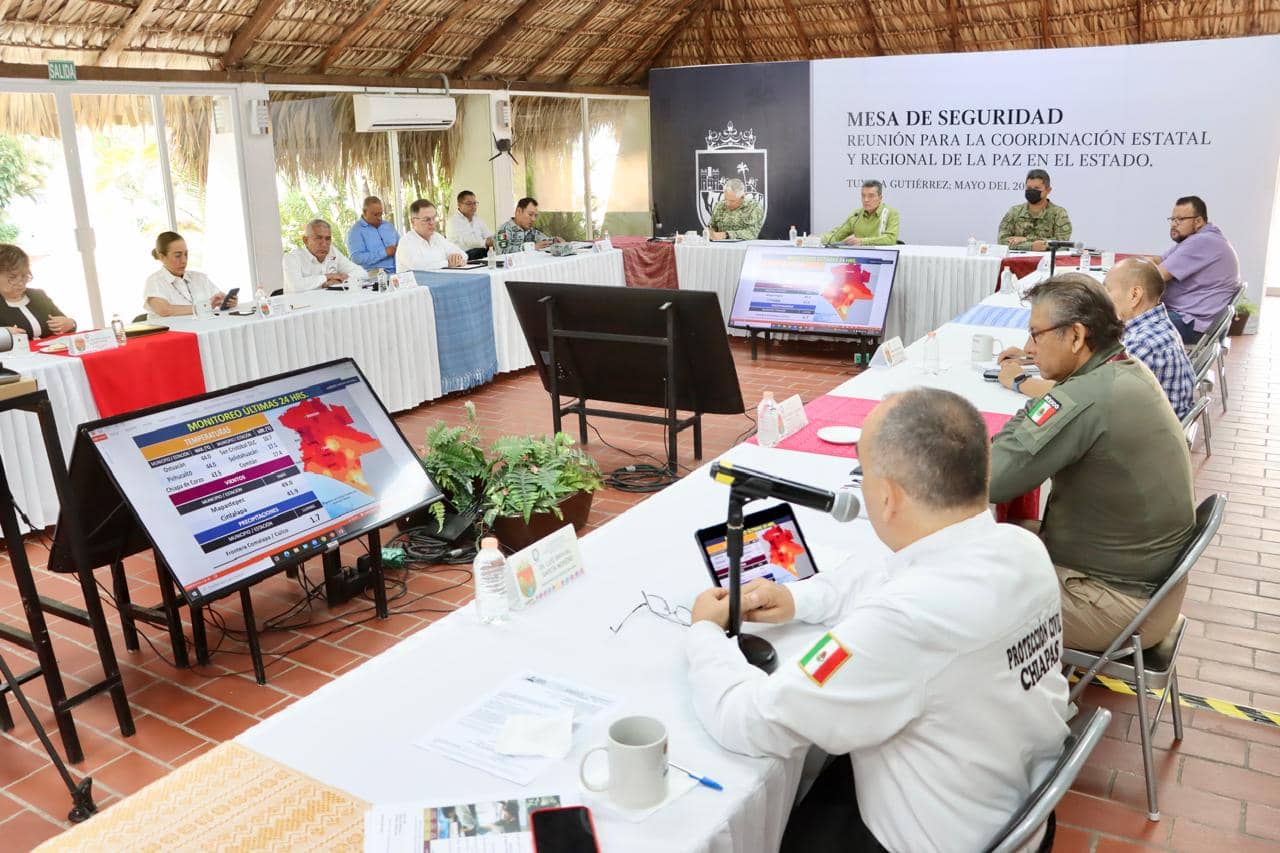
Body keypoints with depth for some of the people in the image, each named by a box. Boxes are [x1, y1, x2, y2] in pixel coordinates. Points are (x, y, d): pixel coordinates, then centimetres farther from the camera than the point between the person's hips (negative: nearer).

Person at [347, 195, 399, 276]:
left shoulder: (388, 225, 20)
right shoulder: (355, 231, 0)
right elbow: (357, 258, -13)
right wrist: (385, 252, -15)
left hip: (399, 271, 5)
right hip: (375, 274, -5)